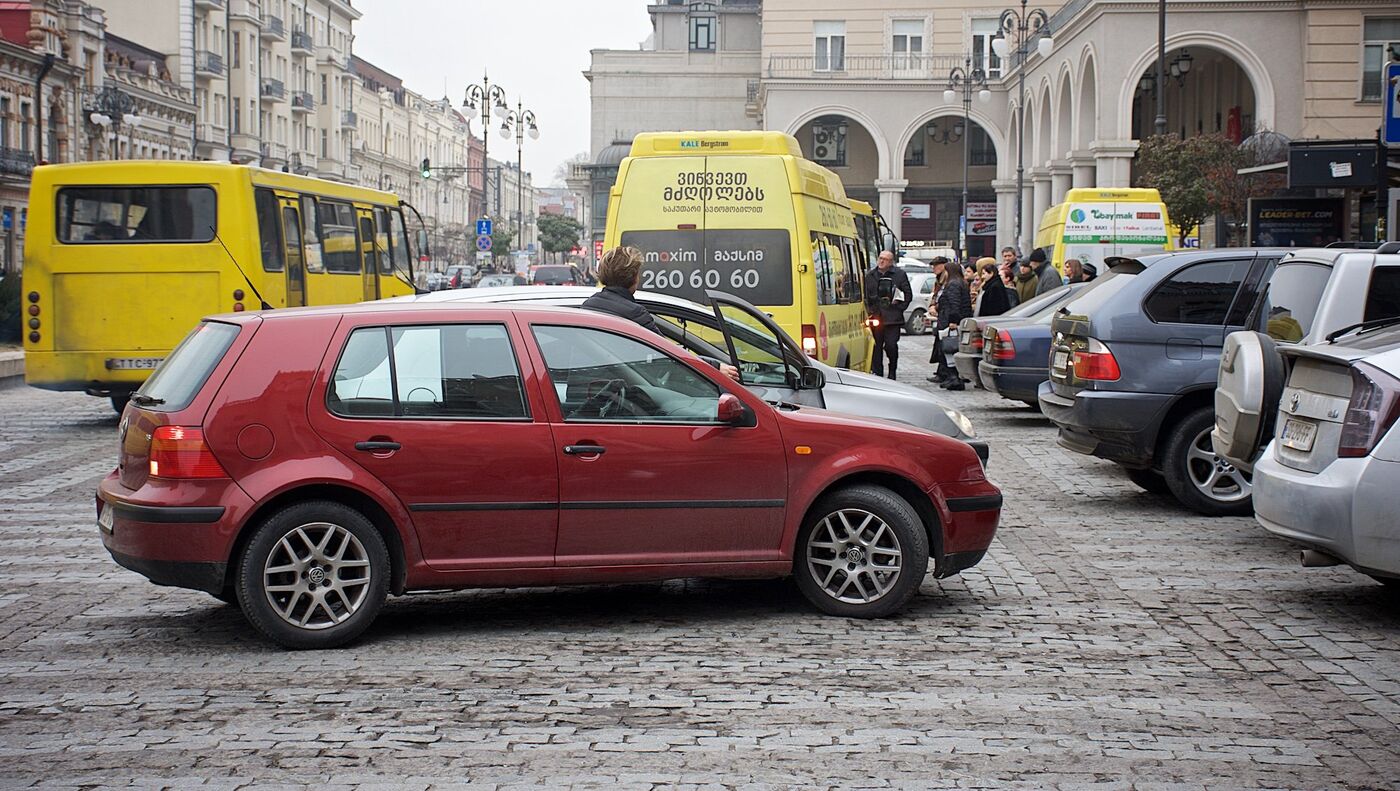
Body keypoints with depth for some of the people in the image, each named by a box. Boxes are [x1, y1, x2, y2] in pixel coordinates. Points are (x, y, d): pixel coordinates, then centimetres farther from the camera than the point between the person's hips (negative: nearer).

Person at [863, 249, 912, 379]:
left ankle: (892, 372, 11)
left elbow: (908, 294, 7)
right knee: (876, 347, 4)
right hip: (875, 318, 3)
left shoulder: (900, 274, 4)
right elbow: (865, 296, 15)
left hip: (893, 319, -3)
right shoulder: (870, 275, 11)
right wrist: (869, 311, 3)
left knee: (891, 345, -9)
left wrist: (899, 308, -3)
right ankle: (877, 373, 11)